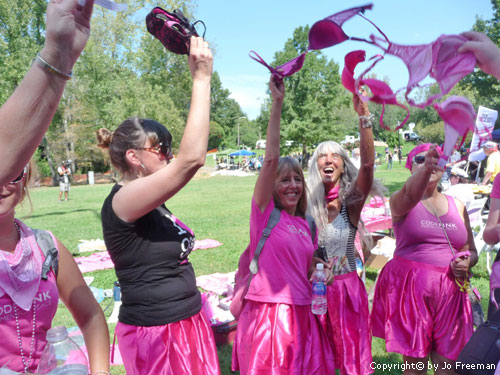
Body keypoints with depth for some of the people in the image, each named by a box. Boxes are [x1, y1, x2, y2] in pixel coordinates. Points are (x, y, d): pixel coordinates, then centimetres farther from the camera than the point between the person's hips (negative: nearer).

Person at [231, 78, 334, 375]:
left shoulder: (307, 225, 9)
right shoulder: (265, 211, -6)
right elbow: (271, 158, -18)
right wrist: (277, 103, -19)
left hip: (301, 314, 5)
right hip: (268, 313, -5)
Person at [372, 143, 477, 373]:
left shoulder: (457, 206, 11)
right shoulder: (400, 201, -2)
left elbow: (471, 251, 18)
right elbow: (411, 195, -28)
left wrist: (466, 263, -5)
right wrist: (426, 168, -47)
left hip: (451, 292, 4)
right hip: (410, 288, -3)